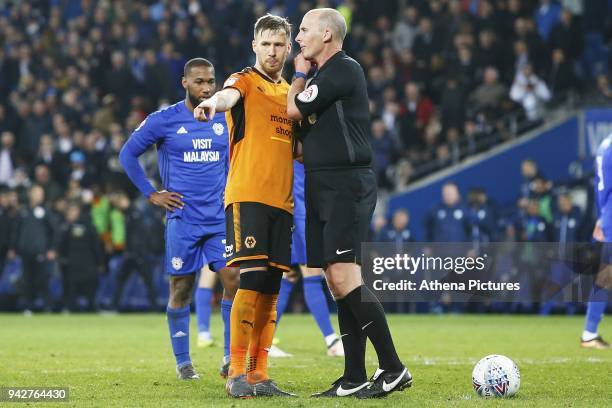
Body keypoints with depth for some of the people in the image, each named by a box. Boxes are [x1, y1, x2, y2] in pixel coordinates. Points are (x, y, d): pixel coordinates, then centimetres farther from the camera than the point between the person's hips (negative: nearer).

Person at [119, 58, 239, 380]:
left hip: (221, 218, 3)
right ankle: (183, 362, 12)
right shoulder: (163, 120, -3)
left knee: (234, 279, -10)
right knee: (181, 290, 2)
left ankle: (231, 356, -1)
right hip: (183, 219, -2)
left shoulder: (226, 120, 7)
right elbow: (128, 154, 4)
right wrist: (151, 194, -1)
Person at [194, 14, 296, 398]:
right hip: (247, 196, -6)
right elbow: (229, 95, -26)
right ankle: (237, 372, -10)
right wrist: (212, 102, -49)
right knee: (252, 279, -15)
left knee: (270, 289, 5)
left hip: (281, 201, 7)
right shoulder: (245, 81, 0)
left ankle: (259, 374, 9)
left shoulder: (290, 93, 20)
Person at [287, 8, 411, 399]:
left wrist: (300, 75, 7)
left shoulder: (344, 69, -10)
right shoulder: (323, 76, 20)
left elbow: (294, 110, -9)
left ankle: (393, 368, -16)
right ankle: (355, 378, 8)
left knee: (344, 276, -18)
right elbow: (306, 129, 23)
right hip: (324, 187, 10)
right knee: (339, 283, 7)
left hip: (347, 185, -10)